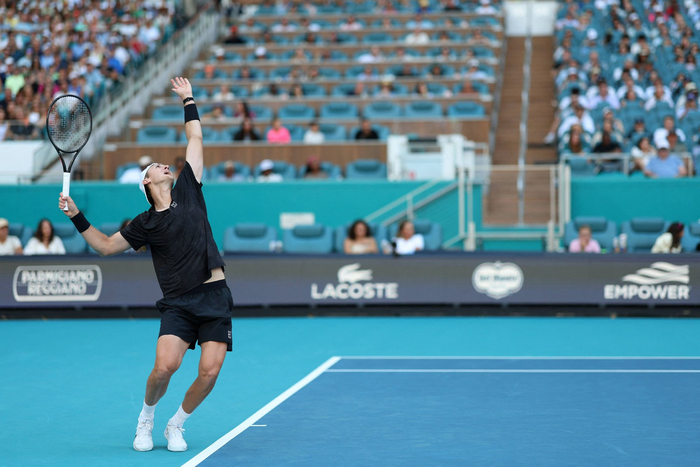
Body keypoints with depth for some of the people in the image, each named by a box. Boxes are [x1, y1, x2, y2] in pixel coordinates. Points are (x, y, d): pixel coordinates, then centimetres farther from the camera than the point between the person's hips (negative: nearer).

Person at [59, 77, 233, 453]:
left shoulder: (188, 191, 10)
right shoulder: (145, 224, 7)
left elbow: (195, 137, 17)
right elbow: (105, 245, 16)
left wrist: (188, 100, 23)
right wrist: (76, 216, 6)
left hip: (215, 297, 1)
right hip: (178, 302, -1)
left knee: (209, 372, -10)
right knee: (165, 366, -20)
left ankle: (176, 426, 14)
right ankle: (146, 419, 9)